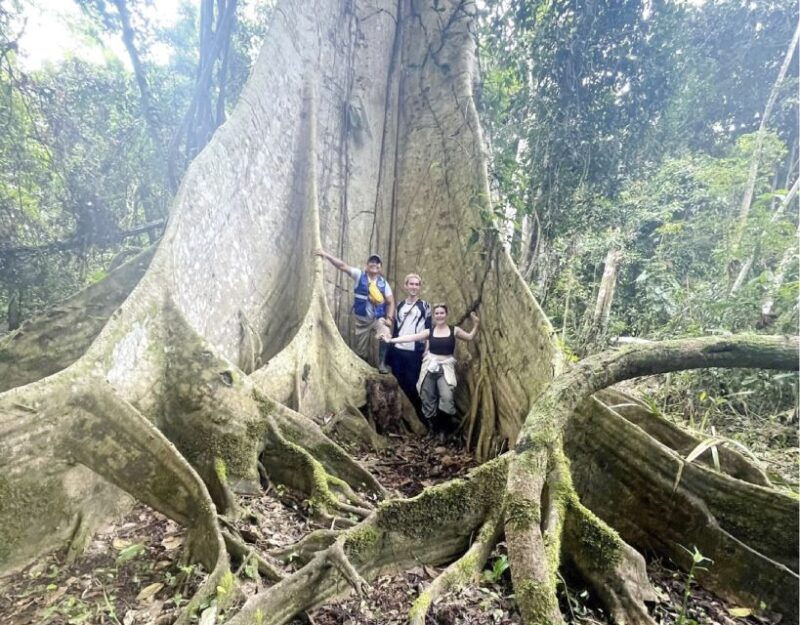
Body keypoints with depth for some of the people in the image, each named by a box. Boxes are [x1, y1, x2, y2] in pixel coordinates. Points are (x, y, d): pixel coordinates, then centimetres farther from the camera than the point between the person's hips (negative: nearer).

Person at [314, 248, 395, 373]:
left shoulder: (383, 282, 0)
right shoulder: (359, 275, -3)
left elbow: (390, 302, 1)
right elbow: (342, 265, -11)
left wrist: (389, 318, -12)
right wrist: (326, 255, -20)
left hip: (379, 318, 0)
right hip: (362, 320, 1)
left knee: (386, 337, -30)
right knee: (361, 350, 11)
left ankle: (382, 364, -10)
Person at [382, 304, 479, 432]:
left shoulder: (454, 330, 5)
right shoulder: (429, 332, 5)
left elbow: (470, 337, 14)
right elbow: (411, 337, 1)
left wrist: (476, 325, -2)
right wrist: (390, 340, -3)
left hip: (445, 367, -2)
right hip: (429, 367, 2)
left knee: (446, 397, -20)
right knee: (428, 398, 4)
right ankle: (431, 429, 22)